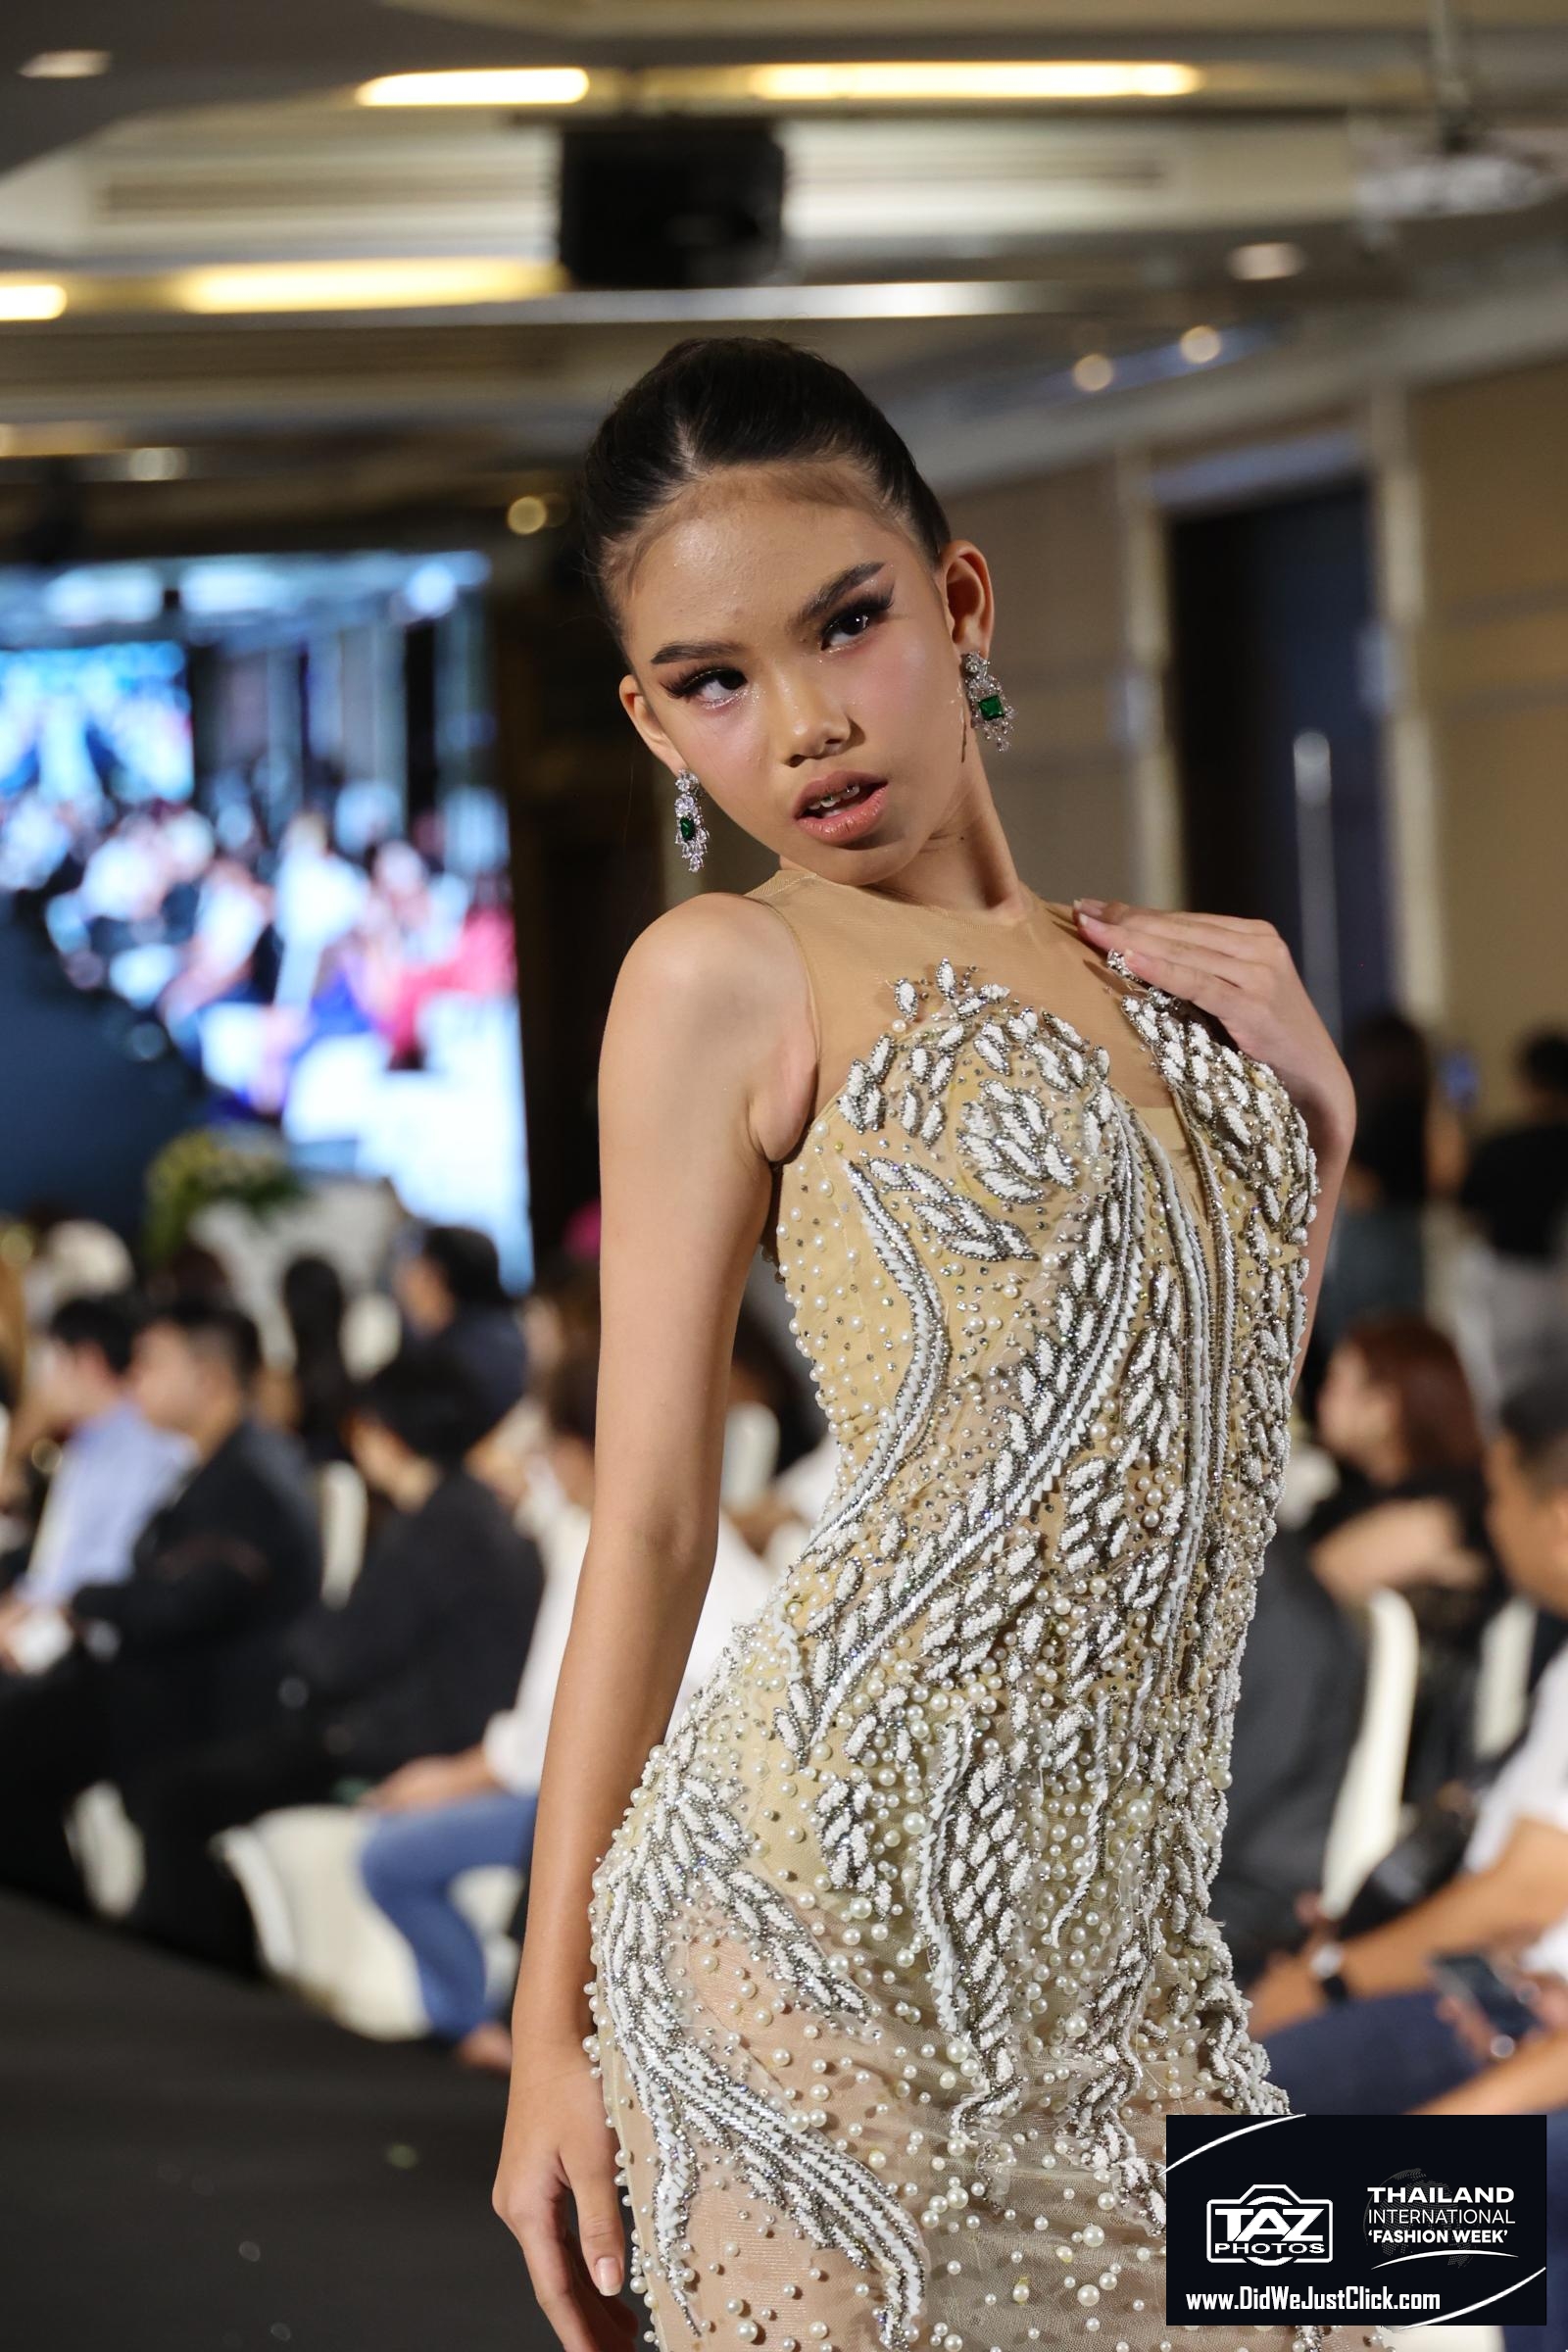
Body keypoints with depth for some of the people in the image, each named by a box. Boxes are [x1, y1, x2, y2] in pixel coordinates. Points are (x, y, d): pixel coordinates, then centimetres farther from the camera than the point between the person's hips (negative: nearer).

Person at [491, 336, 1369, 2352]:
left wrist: (1314, 1121, 8)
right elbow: (648, 1517, -3)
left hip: (1124, 1936, 6)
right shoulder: (728, 978, -2)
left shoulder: (1156, 971, 14)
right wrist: (548, 2025, -5)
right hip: (825, 1906, -6)